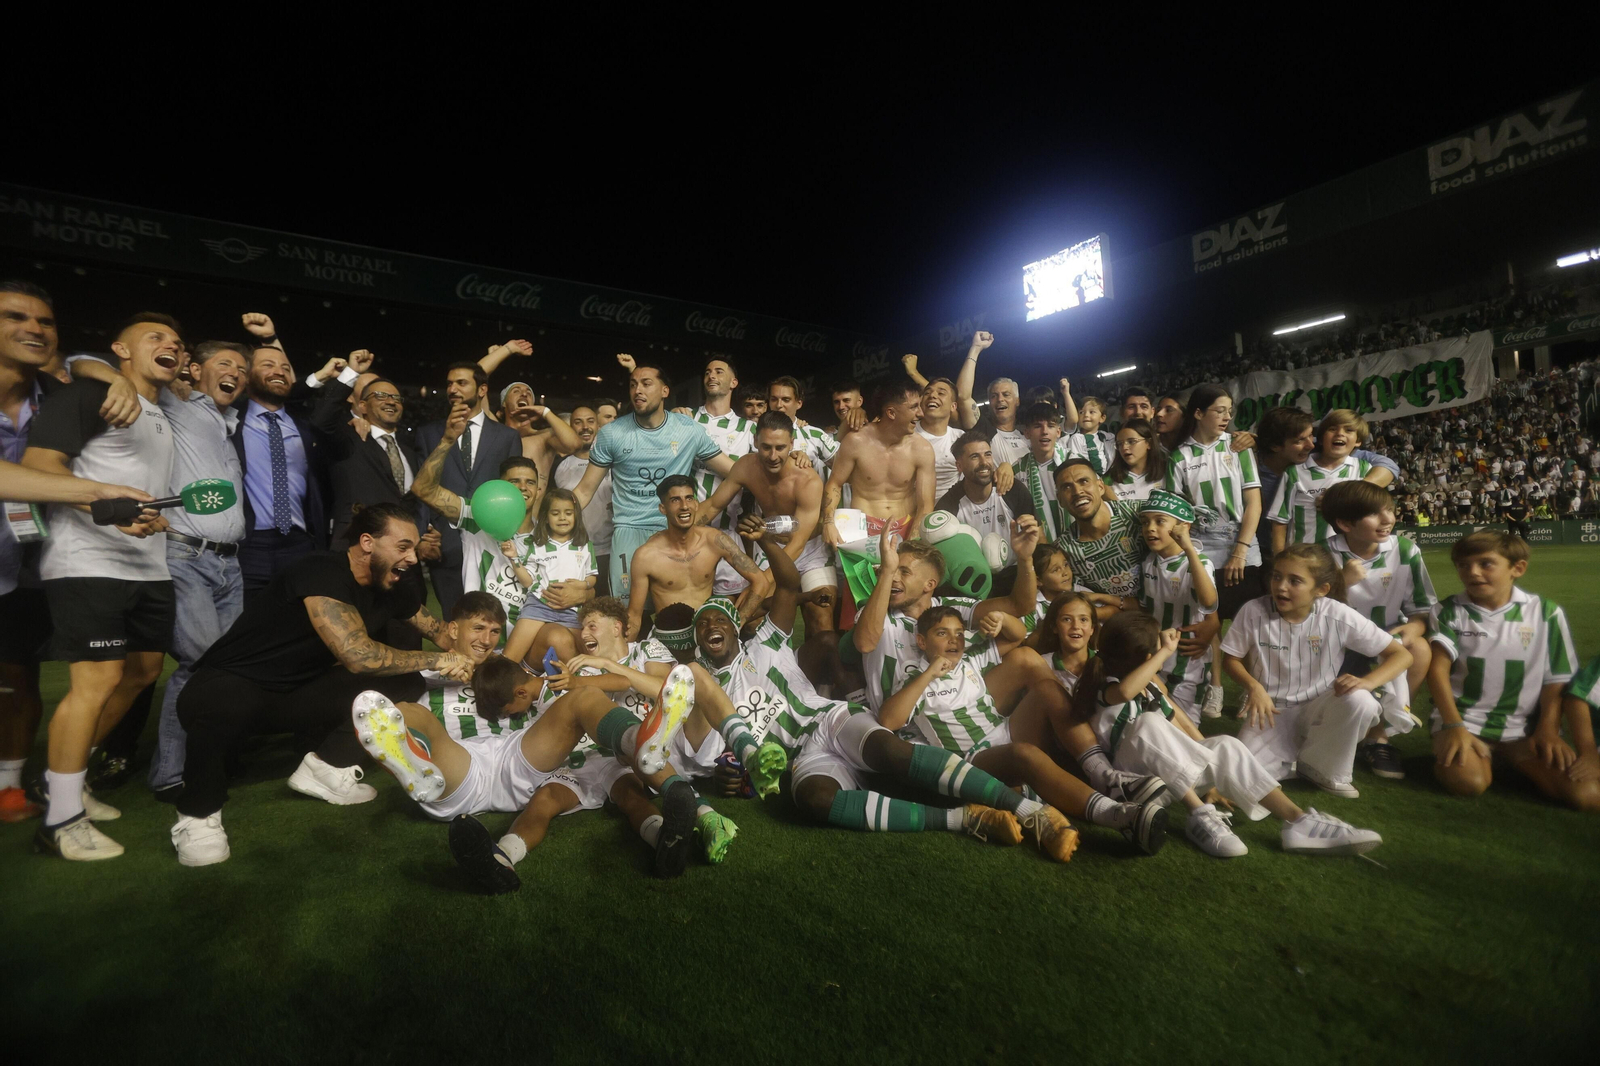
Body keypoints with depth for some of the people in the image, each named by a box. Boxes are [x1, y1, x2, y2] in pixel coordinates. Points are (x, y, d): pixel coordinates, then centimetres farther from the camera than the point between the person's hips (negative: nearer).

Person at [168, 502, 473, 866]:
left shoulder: (393, 588, -3)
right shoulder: (322, 572, -26)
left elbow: (439, 631, 12)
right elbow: (357, 655, -34)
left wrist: (464, 658, -8)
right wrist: (438, 660, -25)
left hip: (297, 695, 7)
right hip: (229, 686, -6)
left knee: (405, 683, -7)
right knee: (230, 706, -40)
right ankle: (198, 814, -13)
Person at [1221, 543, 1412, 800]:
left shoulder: (1338, 616, -13)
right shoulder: (1253, 612, -14)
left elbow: (1401, 655, -8)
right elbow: (1231, 659, -3)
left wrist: (1366, 682, -27)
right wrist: (1253, 686, -22)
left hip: (1317, 711, 2)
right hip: (1272, 712, -1)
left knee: (1360, 701, -33)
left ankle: (1319, 766, -5)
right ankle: (1291, 763, 10)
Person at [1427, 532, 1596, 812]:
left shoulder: (1546, 613, 5)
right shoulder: (1450, 611, 0)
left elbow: (1556, 679, 7)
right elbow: (1438, 668, -9)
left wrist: (1548, 730, -4)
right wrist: (1454, 726, -18)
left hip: (1525, 729, 3)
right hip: (1464, 722, -3)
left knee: (1587, 794, -17)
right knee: (1468, 782, -30)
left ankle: (1517, 763, 11)